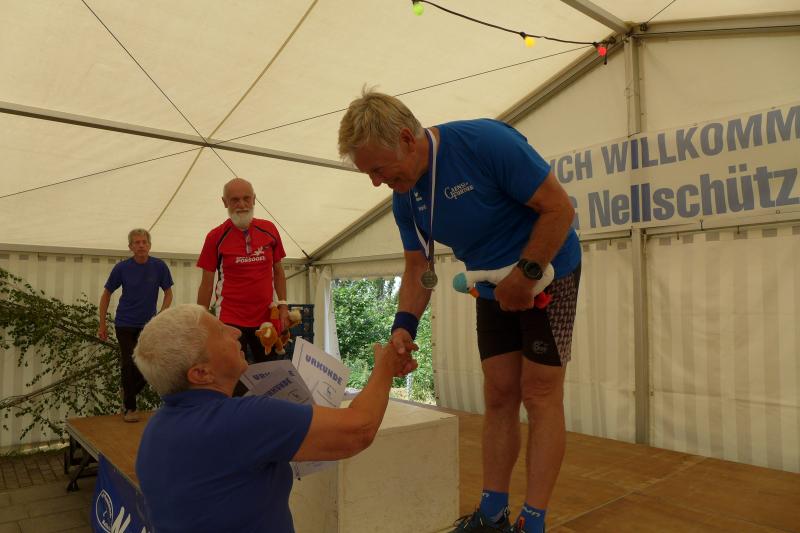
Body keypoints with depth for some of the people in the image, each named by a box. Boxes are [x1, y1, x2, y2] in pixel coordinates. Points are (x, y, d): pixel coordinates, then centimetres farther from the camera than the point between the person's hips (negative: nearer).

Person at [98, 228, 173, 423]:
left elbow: (168, 292, 3)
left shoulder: (159, 266, -8)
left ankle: (128, 394, 32)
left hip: (148, 325, 1)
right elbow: (106, 294, 2)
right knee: (128, 365, -3)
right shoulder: (122, 268, -8)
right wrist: (102, 324, 1)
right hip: (125, 324, -1)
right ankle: (129, 408, 13)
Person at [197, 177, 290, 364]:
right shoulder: (215, 236, -5)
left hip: (268, 318, 3)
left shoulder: (269, 230, 2)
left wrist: (283, 305, 2)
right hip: (230, 320, -2)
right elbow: (206, 284, 0)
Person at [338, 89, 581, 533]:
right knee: (499, 396, 8)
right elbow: (418, 268, 2)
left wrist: (525, 276, -22)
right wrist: (404, 326, -13)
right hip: (493, 287, 6)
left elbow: (559, 208, -22)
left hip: (547, 272, -6)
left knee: (540, 395, -4)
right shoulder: (404, 199, -5)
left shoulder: (486, 142, -26)